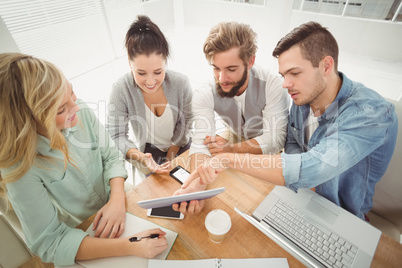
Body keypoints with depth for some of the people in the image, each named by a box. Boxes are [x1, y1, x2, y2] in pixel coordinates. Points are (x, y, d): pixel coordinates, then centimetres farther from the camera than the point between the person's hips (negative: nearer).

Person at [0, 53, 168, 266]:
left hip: (116, 216, 3)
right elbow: (50, 243, -21)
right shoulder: (21, 167, -24)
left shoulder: (82, 113, -15)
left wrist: (117, 201, -21)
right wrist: (129, 247, -31)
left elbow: (111, 156, -4)